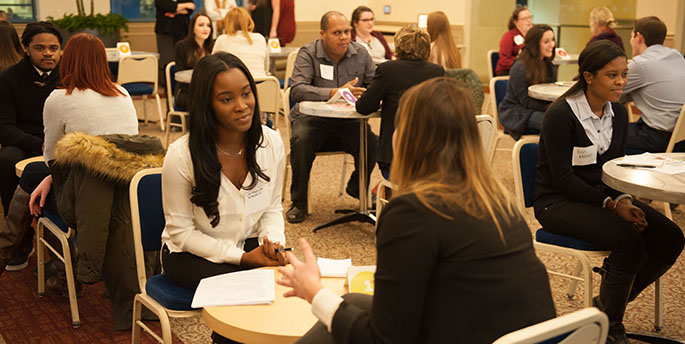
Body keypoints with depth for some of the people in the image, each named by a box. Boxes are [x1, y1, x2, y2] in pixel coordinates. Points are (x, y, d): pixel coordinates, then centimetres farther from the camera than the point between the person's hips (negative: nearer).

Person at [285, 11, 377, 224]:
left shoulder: (360, 53, 4)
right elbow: (297, 90, -22)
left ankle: (358, 188, 13)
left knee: (373, 144, -23)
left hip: (347, 122, 3)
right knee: (301, 140, -35)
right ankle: (298, 202, -13)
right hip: (311, 118, -3)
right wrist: (335, 93, -32)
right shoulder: (308, 54, -8)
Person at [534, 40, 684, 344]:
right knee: (629, 239, -30)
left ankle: (609, 304, 8)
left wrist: (624, 199, -11)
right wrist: (611, 205, -22)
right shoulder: (560, 114, -16)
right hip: (557, 202, -7)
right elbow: (563, 178, -17)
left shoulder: (618, 114, 6)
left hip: (602, 196, 7)